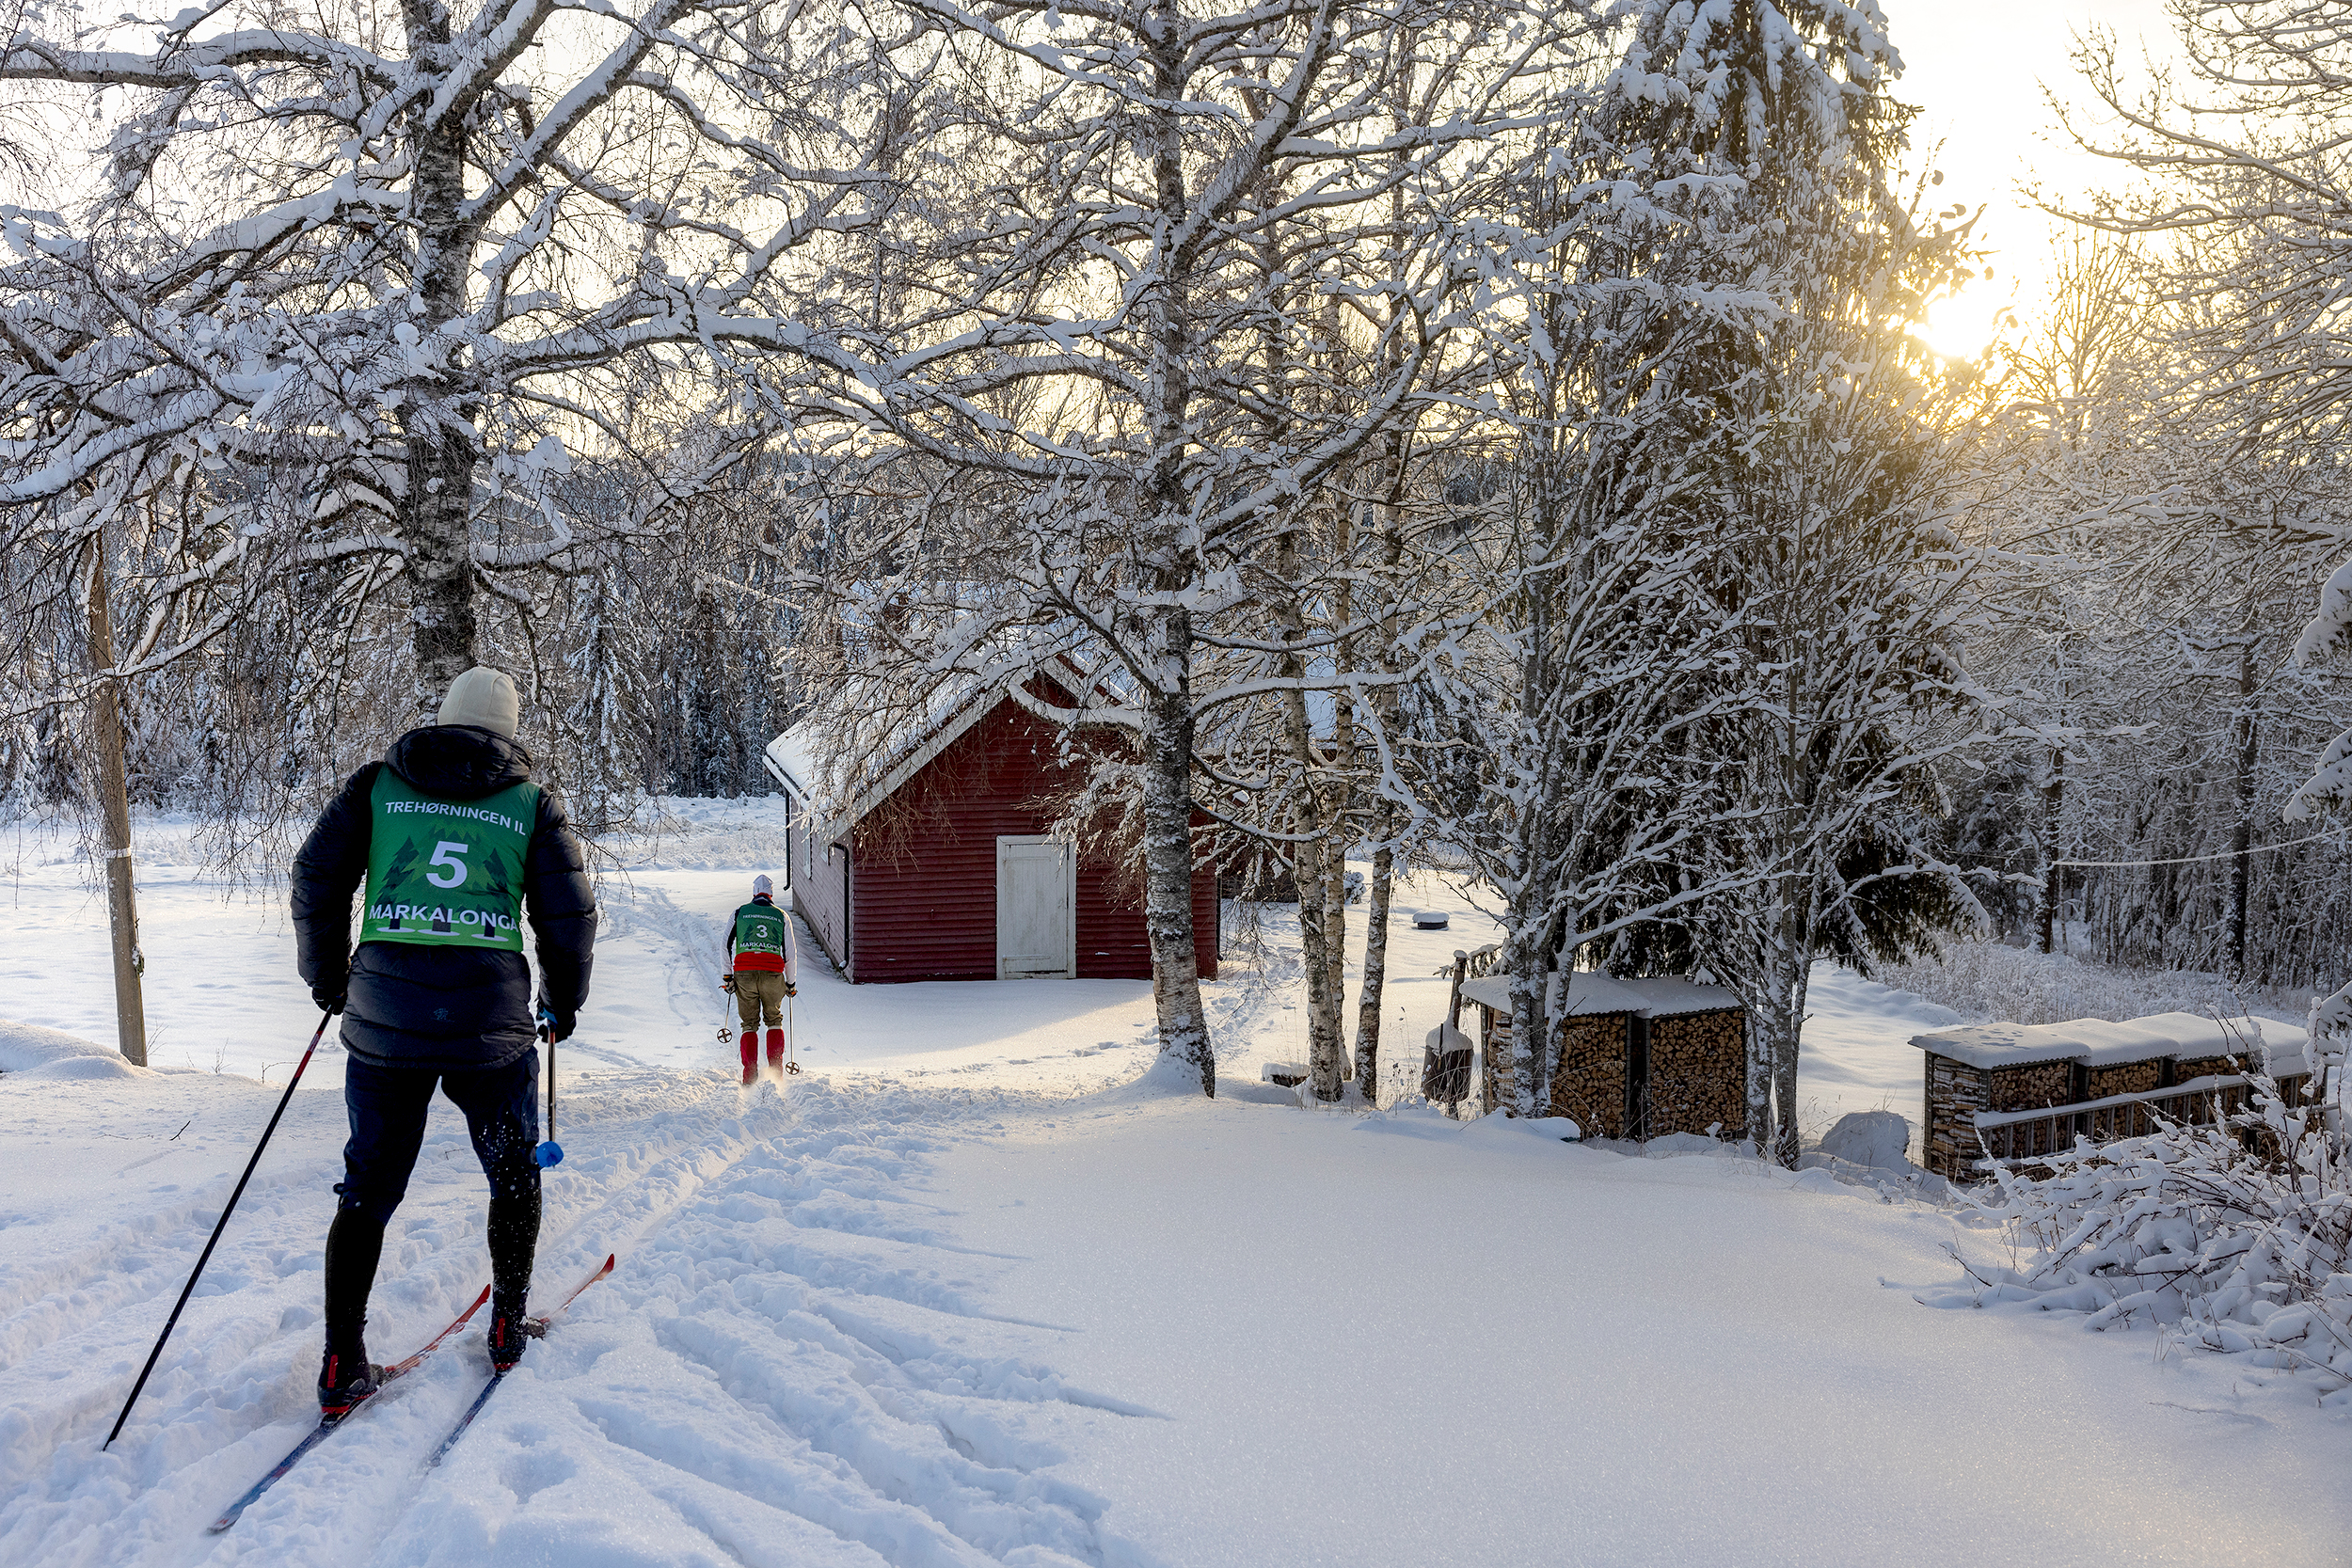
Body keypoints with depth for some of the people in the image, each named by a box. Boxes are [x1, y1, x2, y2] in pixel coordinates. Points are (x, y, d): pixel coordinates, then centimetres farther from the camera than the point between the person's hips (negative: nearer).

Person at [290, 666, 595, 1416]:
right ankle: (507, 1324, 27)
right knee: (512, 1173, 20)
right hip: (492, 1019, -1)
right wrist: (563, 1003, 20)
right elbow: (569, 914, 4)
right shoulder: (532, 804, 7)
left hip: (385, 1012, 1)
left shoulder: (377, 784, 10)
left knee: (370, 1186, 12)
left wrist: (327, 976, 20)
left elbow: (317, 876, 6)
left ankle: (342, 1362, 11)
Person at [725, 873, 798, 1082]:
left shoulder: (740, 912, 12)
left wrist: (728, 977, 17)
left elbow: (726, 945, 10)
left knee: (750, 1024, 11)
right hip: (772, 974, 0)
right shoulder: (782, 916, 12)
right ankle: (775, 1068, 6)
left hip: (744, 973, 0)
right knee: (774, 1020, 17)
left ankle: (750, 1074, 1)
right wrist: (791, 983, 20)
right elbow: (790, 953, 10)